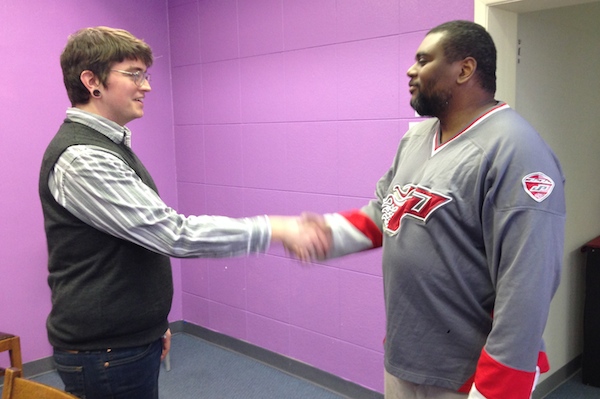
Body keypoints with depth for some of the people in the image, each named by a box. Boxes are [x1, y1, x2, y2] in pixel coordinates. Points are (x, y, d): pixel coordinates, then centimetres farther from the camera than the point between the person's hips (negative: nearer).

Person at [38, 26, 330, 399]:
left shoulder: (106, 145, 12)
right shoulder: (80, 158, -21)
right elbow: (173, 233, -27)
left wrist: (153, 320, 21)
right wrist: (273, 229, -22)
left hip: (132, 339, 9)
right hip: (105, 354, -9)